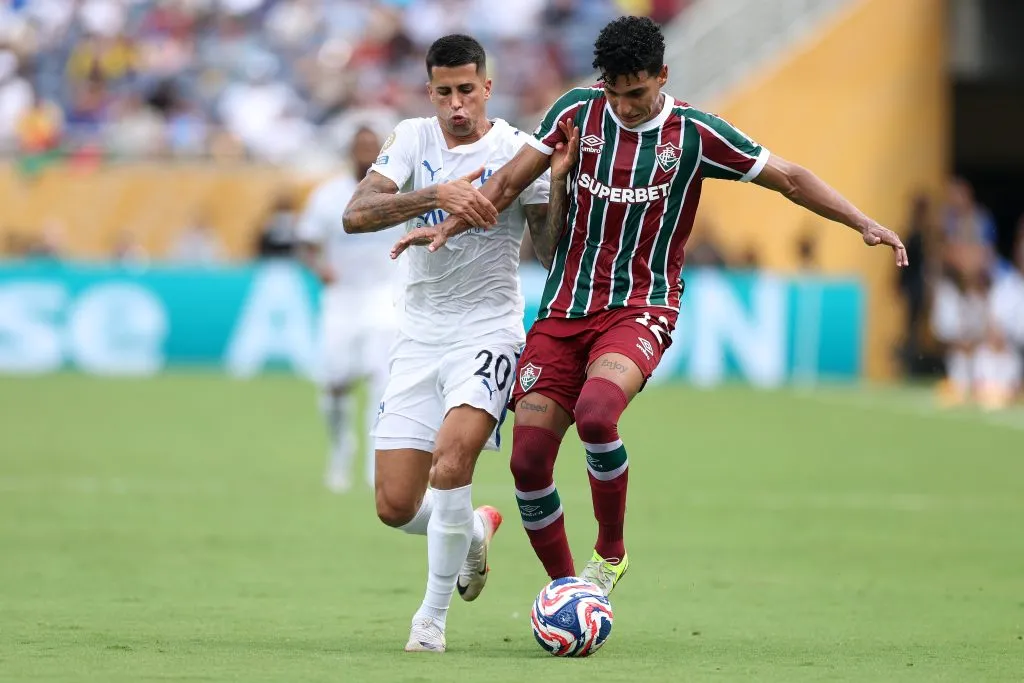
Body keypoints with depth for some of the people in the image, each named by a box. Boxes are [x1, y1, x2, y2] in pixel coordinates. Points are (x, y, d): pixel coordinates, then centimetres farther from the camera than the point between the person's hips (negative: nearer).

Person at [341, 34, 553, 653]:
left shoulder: (518, 150, -3)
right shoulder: (413, 139, 2)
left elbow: (551, 244, -4)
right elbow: (357, 215, -12)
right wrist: (437, 195, -26)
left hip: (488, 332, -3)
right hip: (419, 337, 3)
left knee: (451, 457, -29)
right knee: (396, 508, -1)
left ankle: (433, 617, -12)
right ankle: (474, 531, 35)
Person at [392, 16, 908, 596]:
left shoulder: (695, 134, -3)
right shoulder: (578, 112, 1)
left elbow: (789, 179, 2)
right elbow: (510, 182, 7)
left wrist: (864, 223, -6)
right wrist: (447, 228, -3)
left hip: (640, 309, -3)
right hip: (564, 308, 3)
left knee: (595, 412, -33)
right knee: (528, 460, -7)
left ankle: (611, 553, -9)